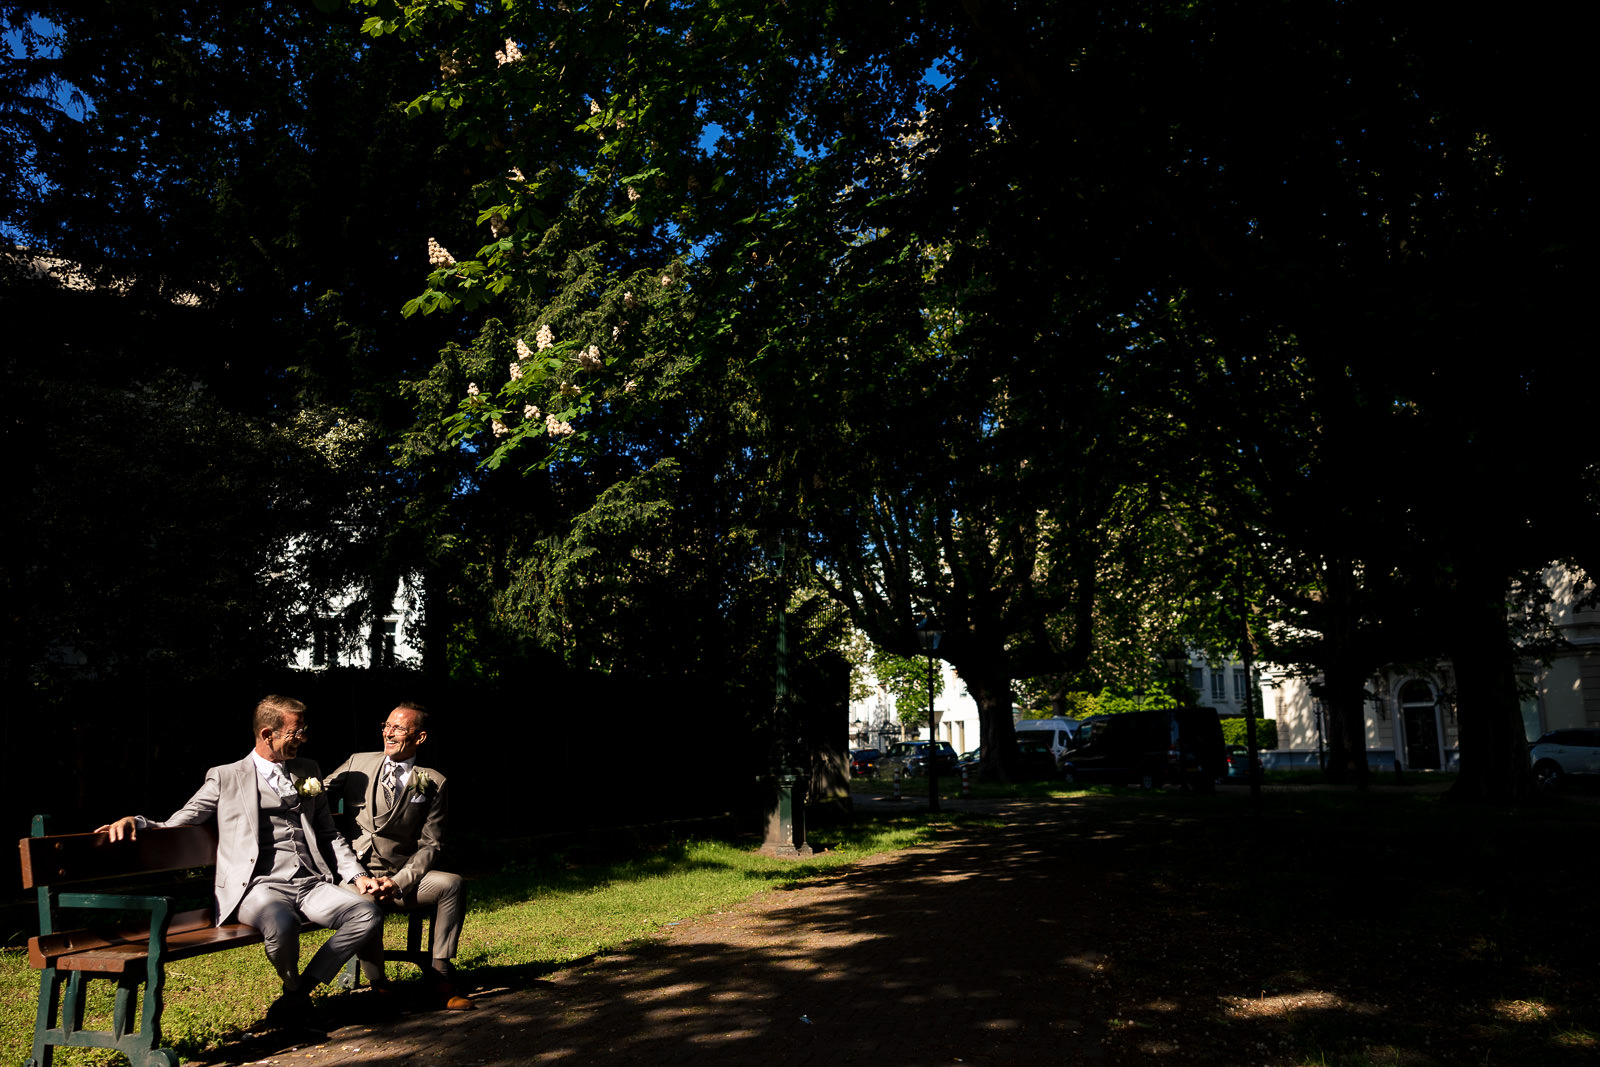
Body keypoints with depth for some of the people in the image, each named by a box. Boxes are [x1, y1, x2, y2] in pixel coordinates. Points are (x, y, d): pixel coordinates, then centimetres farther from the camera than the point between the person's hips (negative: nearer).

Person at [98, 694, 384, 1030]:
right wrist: (136, 822, -11)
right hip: (257, 886, -4)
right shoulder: (225, 778, 12)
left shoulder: (308, 772, 23)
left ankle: (296, 997, -8)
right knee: (281, 925, -39)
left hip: (311, 885, 4)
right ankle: (294, 988, -3)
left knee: (368, 913, -25)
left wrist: (357, 875, 10)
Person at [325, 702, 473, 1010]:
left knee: (452, 884, -26)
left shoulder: (433, 784, 4)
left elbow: (430, 845, 1)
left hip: (403, 877, 1)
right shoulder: (358, 764, 11)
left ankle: (440, 973, -13)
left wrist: (398, 881, -15)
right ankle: (378, 984, -14)